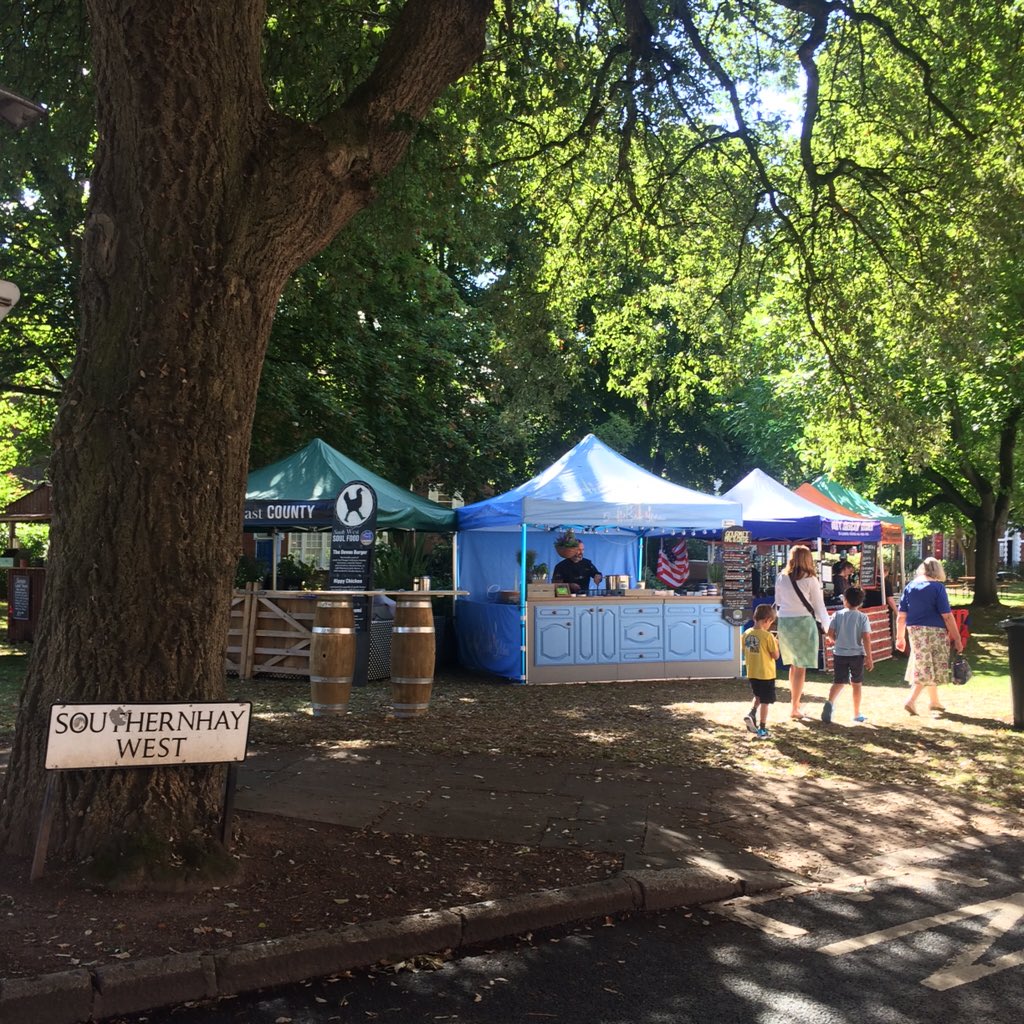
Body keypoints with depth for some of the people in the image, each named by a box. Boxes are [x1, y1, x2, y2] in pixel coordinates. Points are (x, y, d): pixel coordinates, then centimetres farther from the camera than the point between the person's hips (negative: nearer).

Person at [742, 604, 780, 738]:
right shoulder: (768, 636, -19)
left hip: (751, 674, 6)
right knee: (765, 701, 6)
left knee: (758, 696, 27)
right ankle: (762, 730, 10)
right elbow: (775, 655, -14)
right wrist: (776, 644, 1)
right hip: (766, 674, -6)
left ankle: (751, 714, 5)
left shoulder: (746, 634, -1)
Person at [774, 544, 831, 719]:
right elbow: (819, 605, -2)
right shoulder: (810, 579, -8)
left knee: (793, 664, 20)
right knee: (801, 667, 1)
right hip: (803, 622, -5)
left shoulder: (781, 578, 4)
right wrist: (827, 627, 9)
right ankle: (795, 708, 2)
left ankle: (795, 701, 30)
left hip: (784, 622, 5)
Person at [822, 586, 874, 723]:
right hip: (857, 654, -1)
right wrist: (869, 657, -8)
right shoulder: (863, 617, -6)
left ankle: (830, 702, -20)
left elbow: (830, 633, -6)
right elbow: (866, 638, -12)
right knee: (856, 684, 12)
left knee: (838, 682, 7)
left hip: (839, 653, 1)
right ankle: (857, 714, 20)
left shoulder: (838, 614, -2)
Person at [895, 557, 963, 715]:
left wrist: (900, 637, 14)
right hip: (934, 631, -5)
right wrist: (957, 639, -7)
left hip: (914, 631, 5)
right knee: (928, 669, 3)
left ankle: (934, 701, 30)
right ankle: (911, 701, -7)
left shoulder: (909, 586, 6)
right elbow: (947, 616, -12)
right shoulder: (937, 587, -9)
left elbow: (901, 616, 6)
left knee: (924, 666, 18)